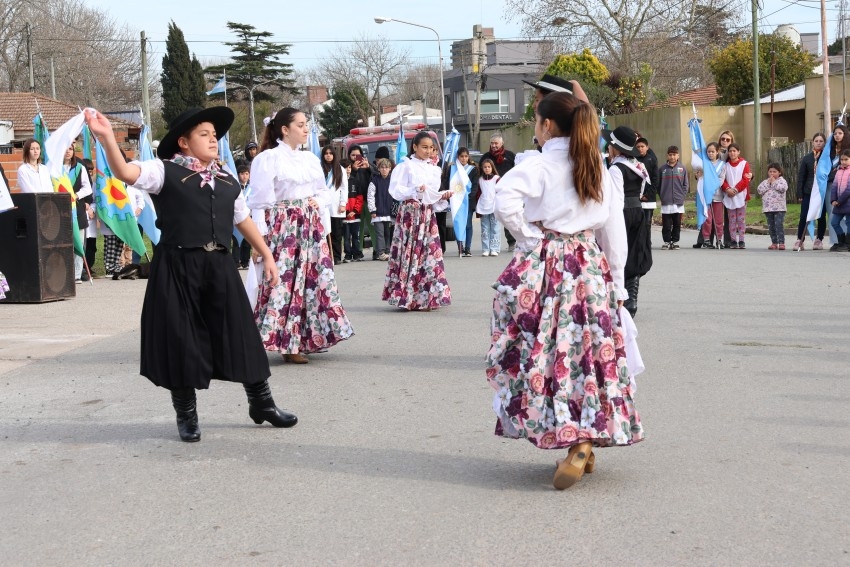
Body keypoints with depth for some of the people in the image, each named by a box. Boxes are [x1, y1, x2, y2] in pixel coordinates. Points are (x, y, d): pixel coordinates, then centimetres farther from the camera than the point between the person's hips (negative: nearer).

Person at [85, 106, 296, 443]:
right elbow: (125, 173, -19)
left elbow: (243, 220, 24)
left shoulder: (227, 181, 14)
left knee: (240, 334, 7)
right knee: (181, 339, 3)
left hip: (218, 265, 4)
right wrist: (106, 137, -33)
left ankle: (261, 404, 22)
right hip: (177, 266, -4)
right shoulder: (165, 171, -3)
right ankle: (186, 415, 19)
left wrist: (266, 255, 24)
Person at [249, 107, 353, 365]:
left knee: (315, 277, 5)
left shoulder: (310, 159, 13)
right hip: (283, 226, -7)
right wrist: (259, 239, -15)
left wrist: (319, 201, -1)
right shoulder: (269, 158, -7)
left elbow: (325, 191, 22)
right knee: (285, 278, -8)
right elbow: (262, 200, -11)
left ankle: (300, 339, 16)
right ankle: (287, 343, -1)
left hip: (311, 226, 7)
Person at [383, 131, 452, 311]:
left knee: (430, 252, 4)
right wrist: (415, 191, -22)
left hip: (428, 214, 6)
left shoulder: (433, 168, 15)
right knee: (411, 252, -8)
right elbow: (395, 190, -10)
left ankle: (427, 297, 10)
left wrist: (443, 196, 2)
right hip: (410, 213, -6)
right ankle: (410, 298, -3)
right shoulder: (406, 166, -4)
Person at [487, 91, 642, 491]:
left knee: (551, 352, 3)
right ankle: (587, 442, 8)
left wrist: (528, 237, -11)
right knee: (590, 349, 7)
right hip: (590, 264, 5)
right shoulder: (599, 169, 9)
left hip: (545, 265, -5)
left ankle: (576, 441, -1)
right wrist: (616, 282, 17)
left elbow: (505, 200, -26)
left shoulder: (540, 165, -8)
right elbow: (614, 232, 10)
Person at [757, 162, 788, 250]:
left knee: (779, 225, -10)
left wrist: (774, 182, -9)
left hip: (779, 208, -4)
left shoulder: (781, 180, 3)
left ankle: (781, 243, -10)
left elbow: (783, 188, -18)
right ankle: (774, 243, 13)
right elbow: (759, 190, -2)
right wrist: (768, 183, -7)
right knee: (771, 226, 6)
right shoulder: (765, 182, 13)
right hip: (768, 208, 4)